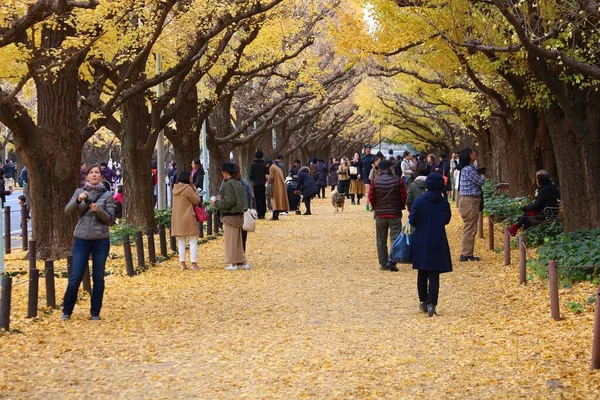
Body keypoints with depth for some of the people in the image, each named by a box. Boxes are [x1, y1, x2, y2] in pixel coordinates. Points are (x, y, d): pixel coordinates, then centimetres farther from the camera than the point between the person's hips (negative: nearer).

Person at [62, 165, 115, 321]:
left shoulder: (107, 195, 3)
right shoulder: (80, 192, 6)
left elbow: (110, 220, -1)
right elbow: (68, 211, -4)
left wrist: (99, 210, -18)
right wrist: (78, 200, -21)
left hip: (101, 240, 0)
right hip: (82, 239, 0)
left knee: (98, 278, 5)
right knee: (75, 277, -1)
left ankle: (95, 312, 15)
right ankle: (66, 311, 12)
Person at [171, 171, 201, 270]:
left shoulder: (175, 189, 8)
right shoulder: (188, 189, -15)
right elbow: (196, 201, -9)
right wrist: (195, 190, 2)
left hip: (177, 219, 7)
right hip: (188, 218, -7)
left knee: (181, 241, 11)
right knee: (193, 241, 1)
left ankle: (182, 263, 10)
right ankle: (194, 263, -2)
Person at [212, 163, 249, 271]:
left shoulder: (228, 184, -18)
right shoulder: (238, 183, 9)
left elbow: (228, 202, -22)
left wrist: (216, 203, -7)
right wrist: (222, 199, 17)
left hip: (230, 216, -8)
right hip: (239, 216, 8)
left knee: (230, 241, 1)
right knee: (238, 241, 15)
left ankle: (233, 264, 6)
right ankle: (242, 262, 17)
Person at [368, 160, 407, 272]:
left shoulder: (375, 181, -3)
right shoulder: (398, 181, -6)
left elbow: (371, 197, -4)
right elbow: (404, 196, -5)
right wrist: (401, 207, 13)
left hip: (380, 214, 2)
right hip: (395, 213, -2)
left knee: (381, 240, 10)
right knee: (395, 238, 1)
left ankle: (383, 264, 11)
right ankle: (392, 261, -15)